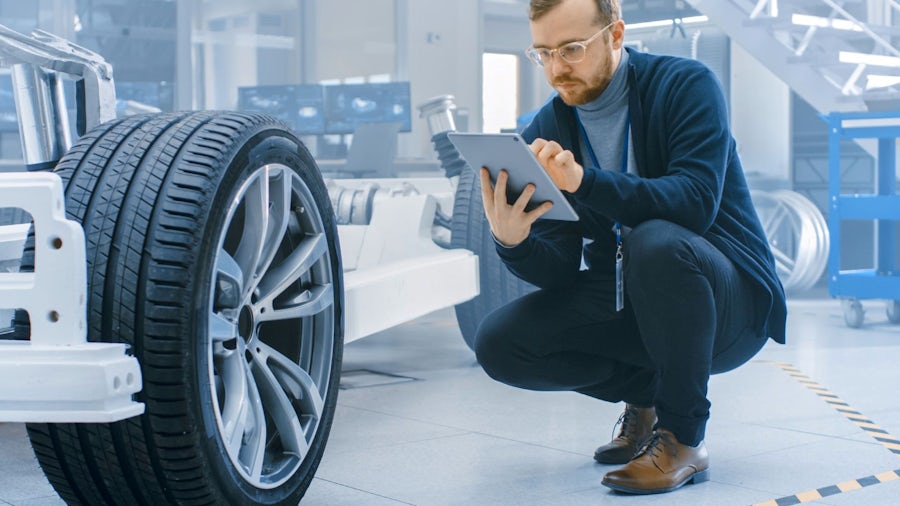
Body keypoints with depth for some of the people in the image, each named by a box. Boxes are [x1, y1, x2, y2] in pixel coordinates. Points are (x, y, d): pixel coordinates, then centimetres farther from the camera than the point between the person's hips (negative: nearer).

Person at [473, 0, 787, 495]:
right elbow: (561, 272, -6)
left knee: (655, 241, -36)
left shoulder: (687, 85, -13)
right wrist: (513, 243, -29)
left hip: (731, 298, -5)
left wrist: (585, 181, -41)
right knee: (498, 343, -13)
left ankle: (683, 436, -17)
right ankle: (646, 392, 10)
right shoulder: (545, 132, -2)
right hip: (623, 304, 5)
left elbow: (697, 200, -29)